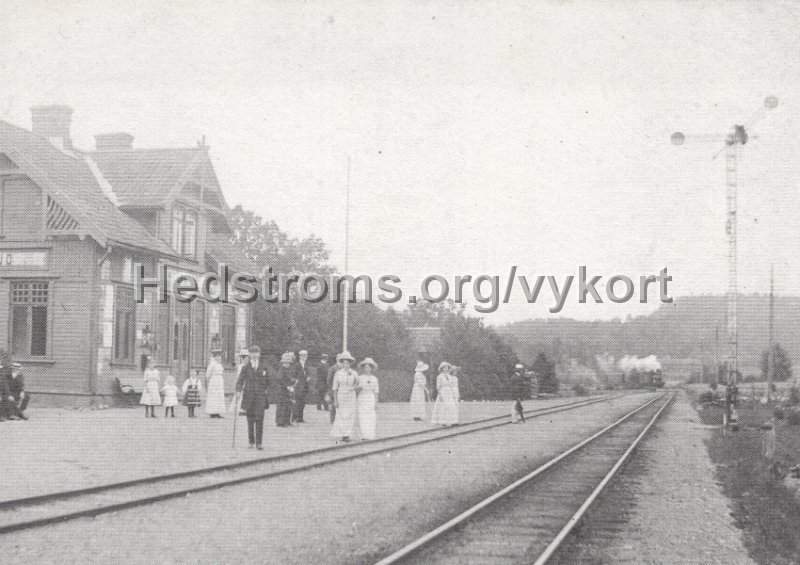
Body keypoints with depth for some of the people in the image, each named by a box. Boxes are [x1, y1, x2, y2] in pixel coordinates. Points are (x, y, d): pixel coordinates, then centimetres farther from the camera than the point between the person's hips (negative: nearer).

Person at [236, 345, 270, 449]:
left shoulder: (263, 367, 8)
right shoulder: (246, 368, 4)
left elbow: (267, 381, 18)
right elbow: (240, 380, -3)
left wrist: (265, 390, 8)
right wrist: (239, 390, -18)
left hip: (260, 397, 0)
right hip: (249, 396, 0)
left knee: (259, 419, -10)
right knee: (250, 420, 3)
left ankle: (259, 442, -8)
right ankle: (251, 442, 11)